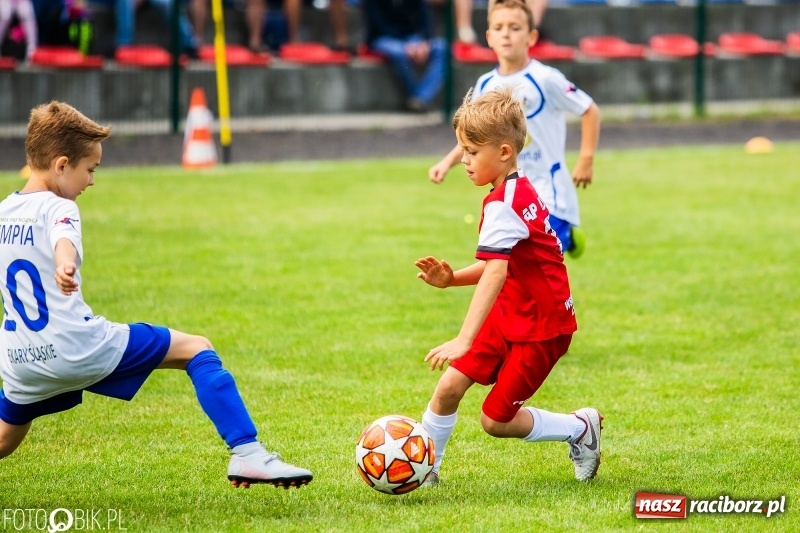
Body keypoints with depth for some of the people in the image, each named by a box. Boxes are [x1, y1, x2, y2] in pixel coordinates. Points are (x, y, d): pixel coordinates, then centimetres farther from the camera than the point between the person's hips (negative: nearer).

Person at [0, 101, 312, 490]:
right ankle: (246, 453, -9)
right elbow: (64, 240, -35)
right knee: (196, 349, 4)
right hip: (81, 349, -7)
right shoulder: (56, 209, -10)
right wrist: (66, 266, -56)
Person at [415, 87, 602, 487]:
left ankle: (580, 428, 17)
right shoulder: (518, 191, 6)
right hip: (510, 317, 9)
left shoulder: (502, 205, -25)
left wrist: (464, 340, -45)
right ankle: (423, 468, 9)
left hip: (540, 328, -9)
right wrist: (451, 279, -4)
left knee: (495, 420, -2)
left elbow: (495, 274, -37)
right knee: (449, 386, -2)